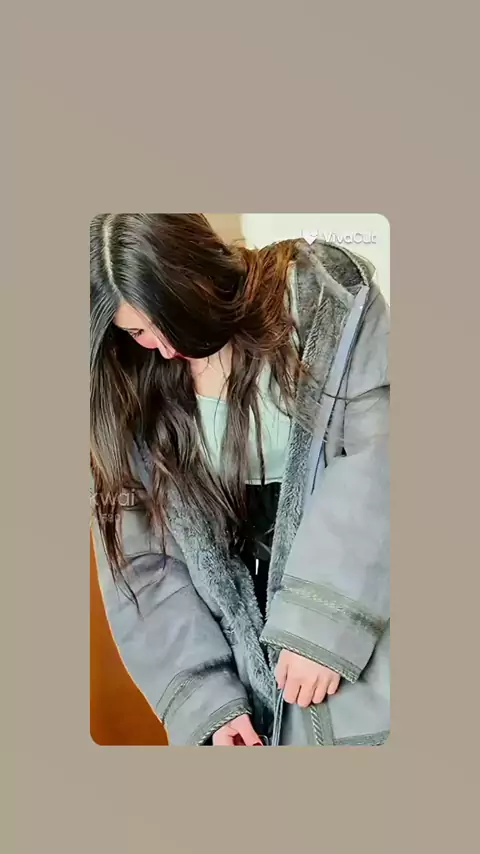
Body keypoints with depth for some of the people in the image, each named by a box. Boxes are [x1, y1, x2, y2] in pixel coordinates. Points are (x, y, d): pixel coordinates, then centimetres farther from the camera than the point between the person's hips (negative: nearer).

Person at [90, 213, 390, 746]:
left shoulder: (323, 296, -10)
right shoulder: (126, 390, -2)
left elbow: (380, 454, -17)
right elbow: (144, 561, -2)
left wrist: (325, 620, -23)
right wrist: (204, 695, -11)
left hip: (352, 603, -2)